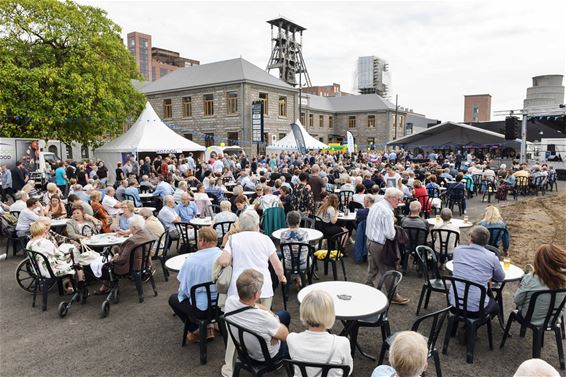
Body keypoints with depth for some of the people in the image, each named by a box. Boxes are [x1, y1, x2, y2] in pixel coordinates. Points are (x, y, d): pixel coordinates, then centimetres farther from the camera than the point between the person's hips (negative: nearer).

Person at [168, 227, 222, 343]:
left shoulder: (192, 259, -18)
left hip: (202, 309, -4)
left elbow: (183, 290, -10)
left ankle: (196, 330, 15)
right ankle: (207, 327, 25)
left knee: (173, 298, 22)